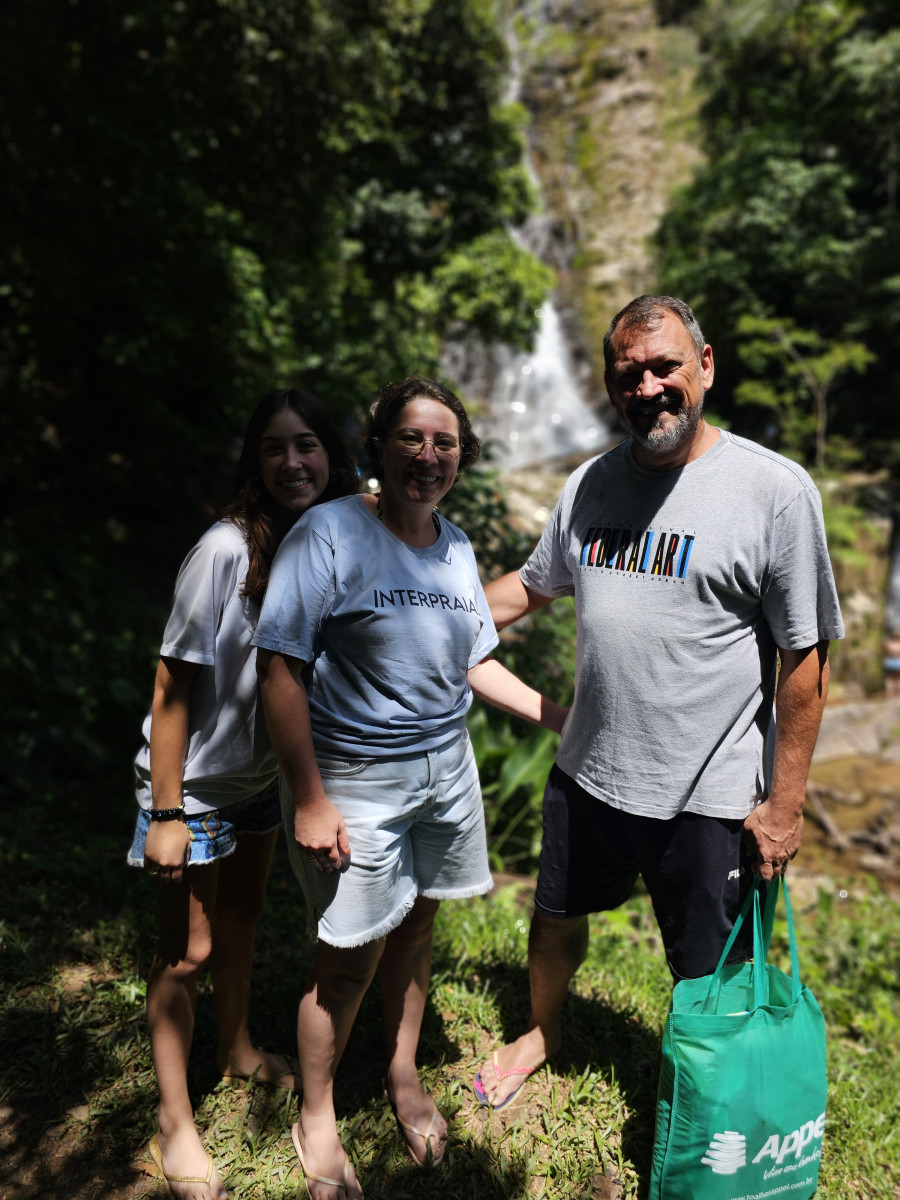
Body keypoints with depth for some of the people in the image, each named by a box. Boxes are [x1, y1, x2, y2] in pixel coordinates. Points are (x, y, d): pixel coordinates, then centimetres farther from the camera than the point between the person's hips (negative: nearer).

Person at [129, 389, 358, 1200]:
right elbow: (172, 686, -22)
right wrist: (165, 812, -20)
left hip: (265, 774, 6)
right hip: (194, 782, -6)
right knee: (187, 950, 7)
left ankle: (239, 1049, 49)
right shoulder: (226, 551, -26)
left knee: (242, 915, 25)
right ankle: (174, 1125, 29)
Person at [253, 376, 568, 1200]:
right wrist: (309, 800, -17)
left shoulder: (455, 546, 5)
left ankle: (404, 1075, 45)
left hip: (445, 765, 6)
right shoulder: (329, 534, -16)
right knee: (351, 959, 5)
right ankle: (315, 1120, 33)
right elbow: (282, 668, -17)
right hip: (354, 777, -5)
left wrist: (561, 718, 11)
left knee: (416, 924, 19)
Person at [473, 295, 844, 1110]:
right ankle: (542, 1031, 54)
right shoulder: (589, 484, 2)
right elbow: (533, 585, 16)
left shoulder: (775, 489, -13)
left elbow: (805, 657, -11)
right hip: (587, 770, 5)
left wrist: (785, 803, -10)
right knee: (556, 920, 24)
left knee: (711, 987, 13)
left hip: (709, 796, -4)